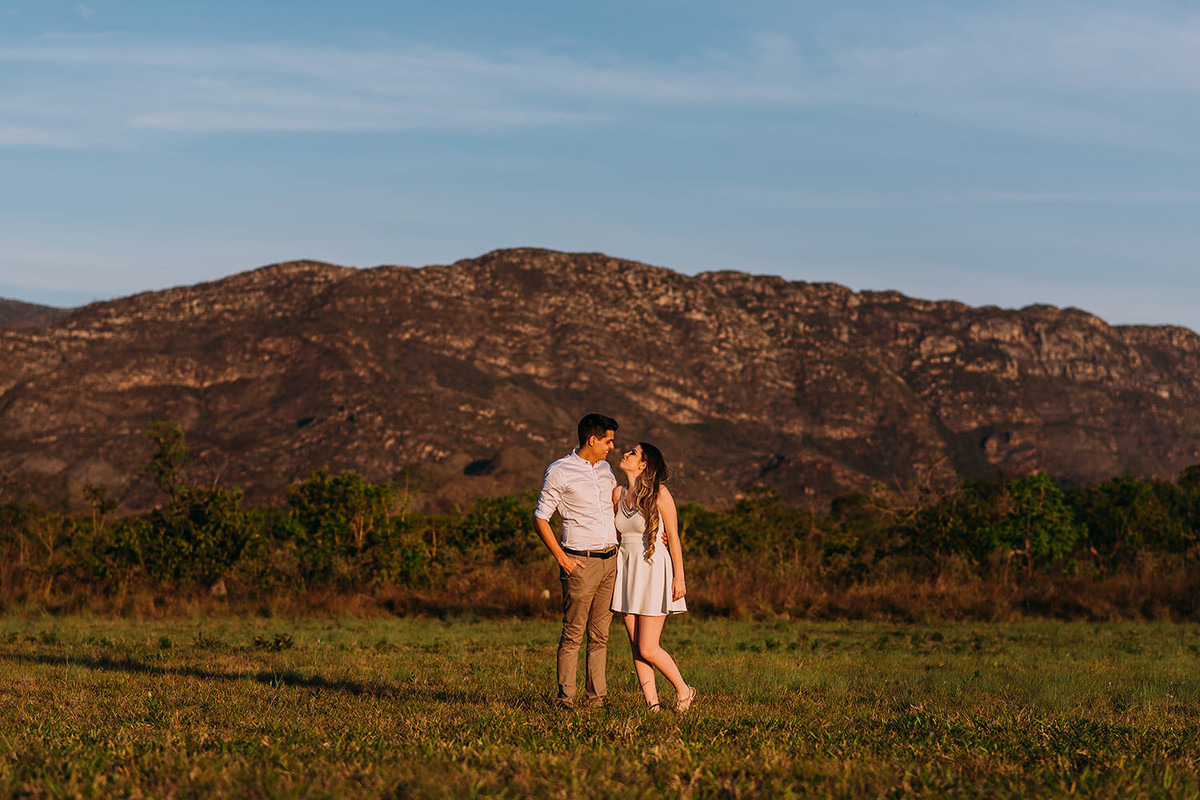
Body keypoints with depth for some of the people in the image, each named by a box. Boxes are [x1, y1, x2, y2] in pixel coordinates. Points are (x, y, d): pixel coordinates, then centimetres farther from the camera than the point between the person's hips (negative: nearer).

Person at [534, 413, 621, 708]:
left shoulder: (605, 469, 15)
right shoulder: (559, 472, -5)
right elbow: (540, 519, -4)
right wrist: (561, 557, -12)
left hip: (610, 559, 6)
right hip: (581, 562, -6)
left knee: (600, 635, 7)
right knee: (573, 634, -6)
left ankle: (595, 697, 11)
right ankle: (565, 699, -2)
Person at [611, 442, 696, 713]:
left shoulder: (659, 494, -9)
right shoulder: (619, 493, 7)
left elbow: (673, 537, -7)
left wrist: (679, 577, -8)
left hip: (654, 571, -6)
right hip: (627, 571, 6)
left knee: (648, 649, -8)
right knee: (636, 647, 2)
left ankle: (684, 690, 14)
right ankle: (652, 705, 8)